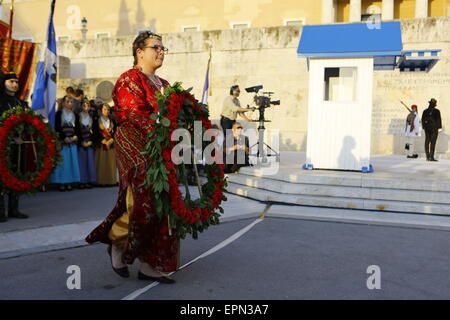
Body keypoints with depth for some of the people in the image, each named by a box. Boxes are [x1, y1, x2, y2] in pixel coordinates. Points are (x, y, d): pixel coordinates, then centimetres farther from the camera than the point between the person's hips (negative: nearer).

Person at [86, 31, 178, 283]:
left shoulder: (163, 85, 22)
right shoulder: (130, 79, -3)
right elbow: (135, 116, -16)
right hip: (137, 149, -8)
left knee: (161, 207, 5)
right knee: (144, 201, -12)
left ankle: (149, 265, 12)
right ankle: (117, 242, 14)